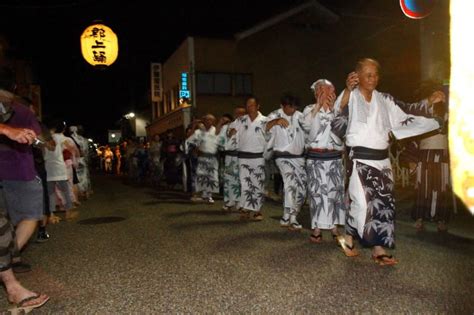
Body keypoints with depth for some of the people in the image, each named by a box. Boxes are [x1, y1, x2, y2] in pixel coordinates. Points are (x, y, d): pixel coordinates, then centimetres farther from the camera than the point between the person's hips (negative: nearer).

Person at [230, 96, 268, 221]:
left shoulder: (264, 120, 0)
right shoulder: (241, 120, 6)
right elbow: (230, 134, 6)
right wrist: (231, 132, -14)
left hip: (258, 156, -1)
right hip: (244, 156, 1)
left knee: (258, 184, 3)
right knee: (245, 183, 0)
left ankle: (257, 210, 13)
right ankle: (246, 209, 6)